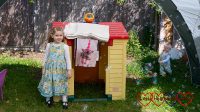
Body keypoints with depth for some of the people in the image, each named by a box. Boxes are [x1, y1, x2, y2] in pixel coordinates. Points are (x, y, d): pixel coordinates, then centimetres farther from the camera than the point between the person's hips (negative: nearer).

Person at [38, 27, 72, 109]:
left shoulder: (65, 46, -6)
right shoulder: (49, 45, -1)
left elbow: (67, 59, -4)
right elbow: (46, 57, 8)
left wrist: (69, 70, -5)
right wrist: (44, 67, 11)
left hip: (61, 69, -1)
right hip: (50, 68, 1)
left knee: (62, 84, 7)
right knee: (49, 83, 10)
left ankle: (64, 100, 18)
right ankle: (48, 98, 30)